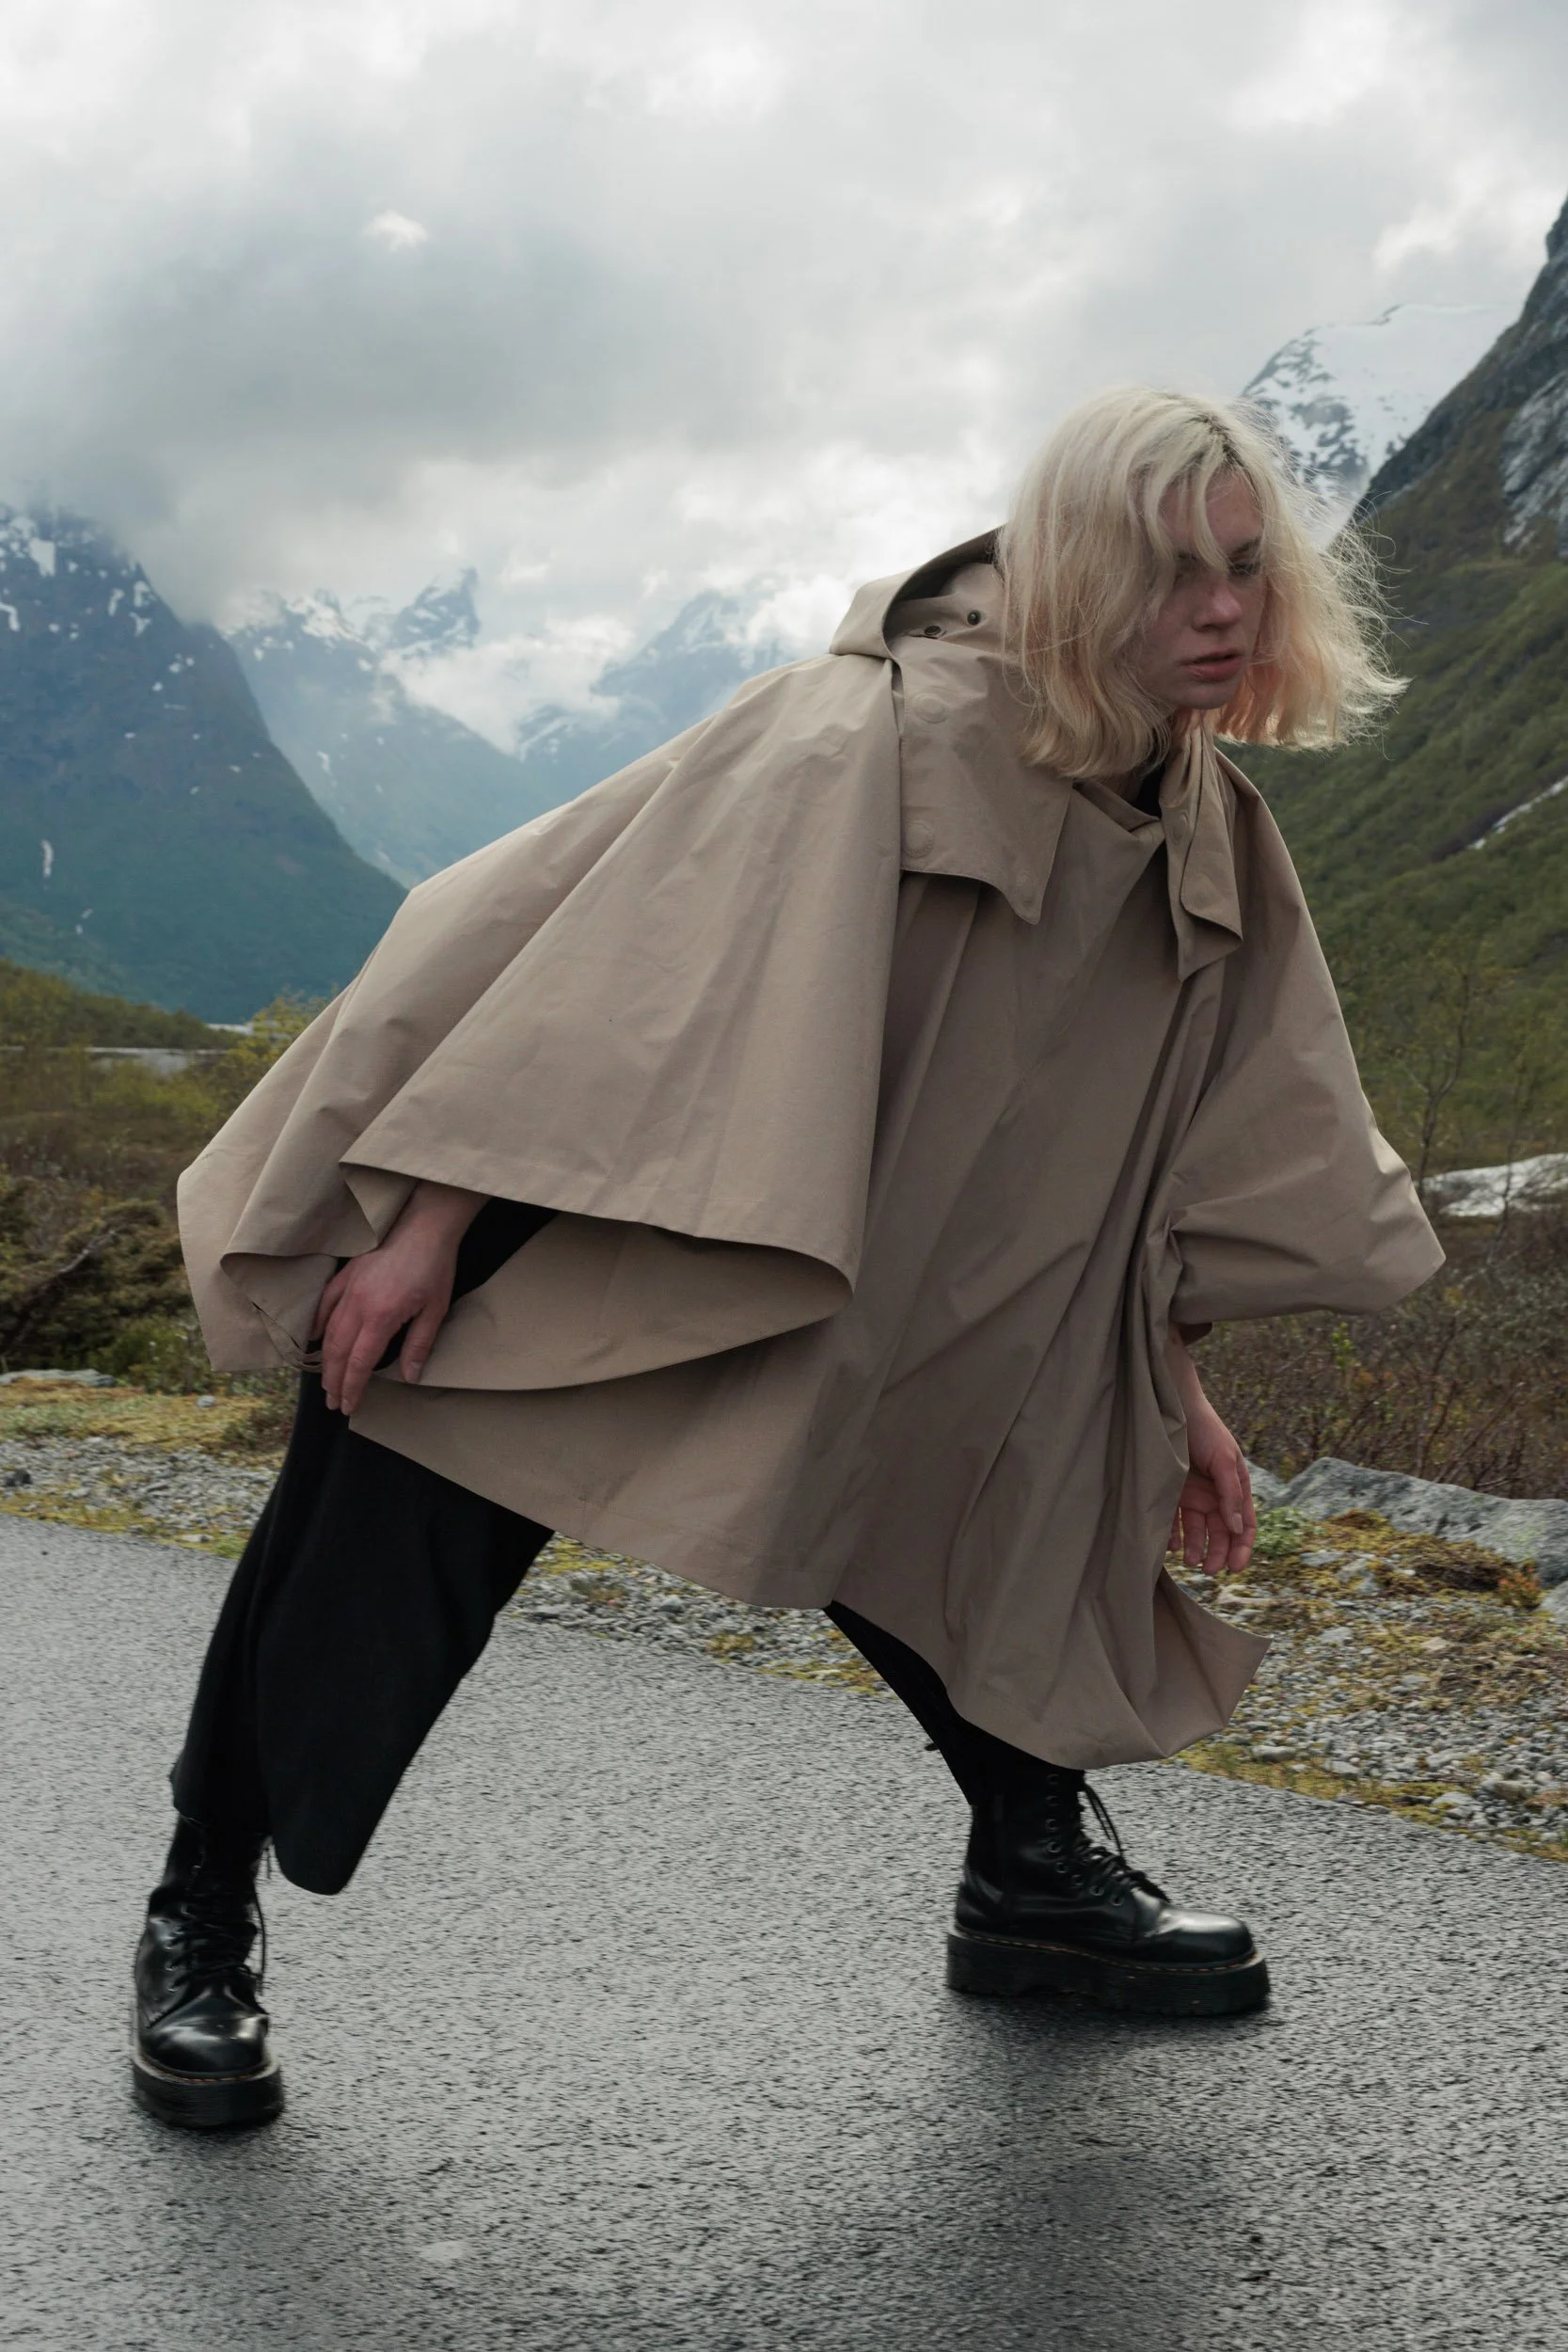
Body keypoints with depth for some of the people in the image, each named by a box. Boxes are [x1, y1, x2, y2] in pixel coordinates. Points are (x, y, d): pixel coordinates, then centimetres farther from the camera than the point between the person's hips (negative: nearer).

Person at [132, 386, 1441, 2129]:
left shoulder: (1205, 836, 0)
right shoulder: (877, 740, -26)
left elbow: (1134, 1143, 10)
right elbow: (625, 961, -29)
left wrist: (1170, 1381, 10)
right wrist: (435, 1217, -30)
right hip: (555, 1238, -7)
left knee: (1007, 1507, 10)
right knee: (378, 1555, -8)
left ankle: (1036, 1876, 32)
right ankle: (197, 1929, 12)